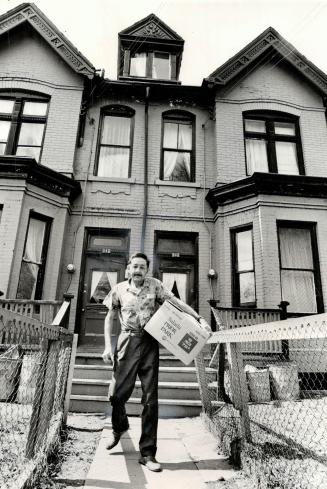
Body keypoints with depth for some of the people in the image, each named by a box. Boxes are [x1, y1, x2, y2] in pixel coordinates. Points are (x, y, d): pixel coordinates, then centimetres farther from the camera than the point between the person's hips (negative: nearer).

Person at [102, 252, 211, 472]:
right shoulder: (119, 289, 5)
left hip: (150, 344, 0)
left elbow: (176, 302, 0)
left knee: (150, 398, 1)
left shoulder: (154, 285, 3)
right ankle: (119, 427, 37)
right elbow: (110, 318, 11)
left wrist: (199, 318, -9)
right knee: (118, 394, 1)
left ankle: (148, 453, 15)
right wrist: (108, 345, 2)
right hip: (128, 343, 0)